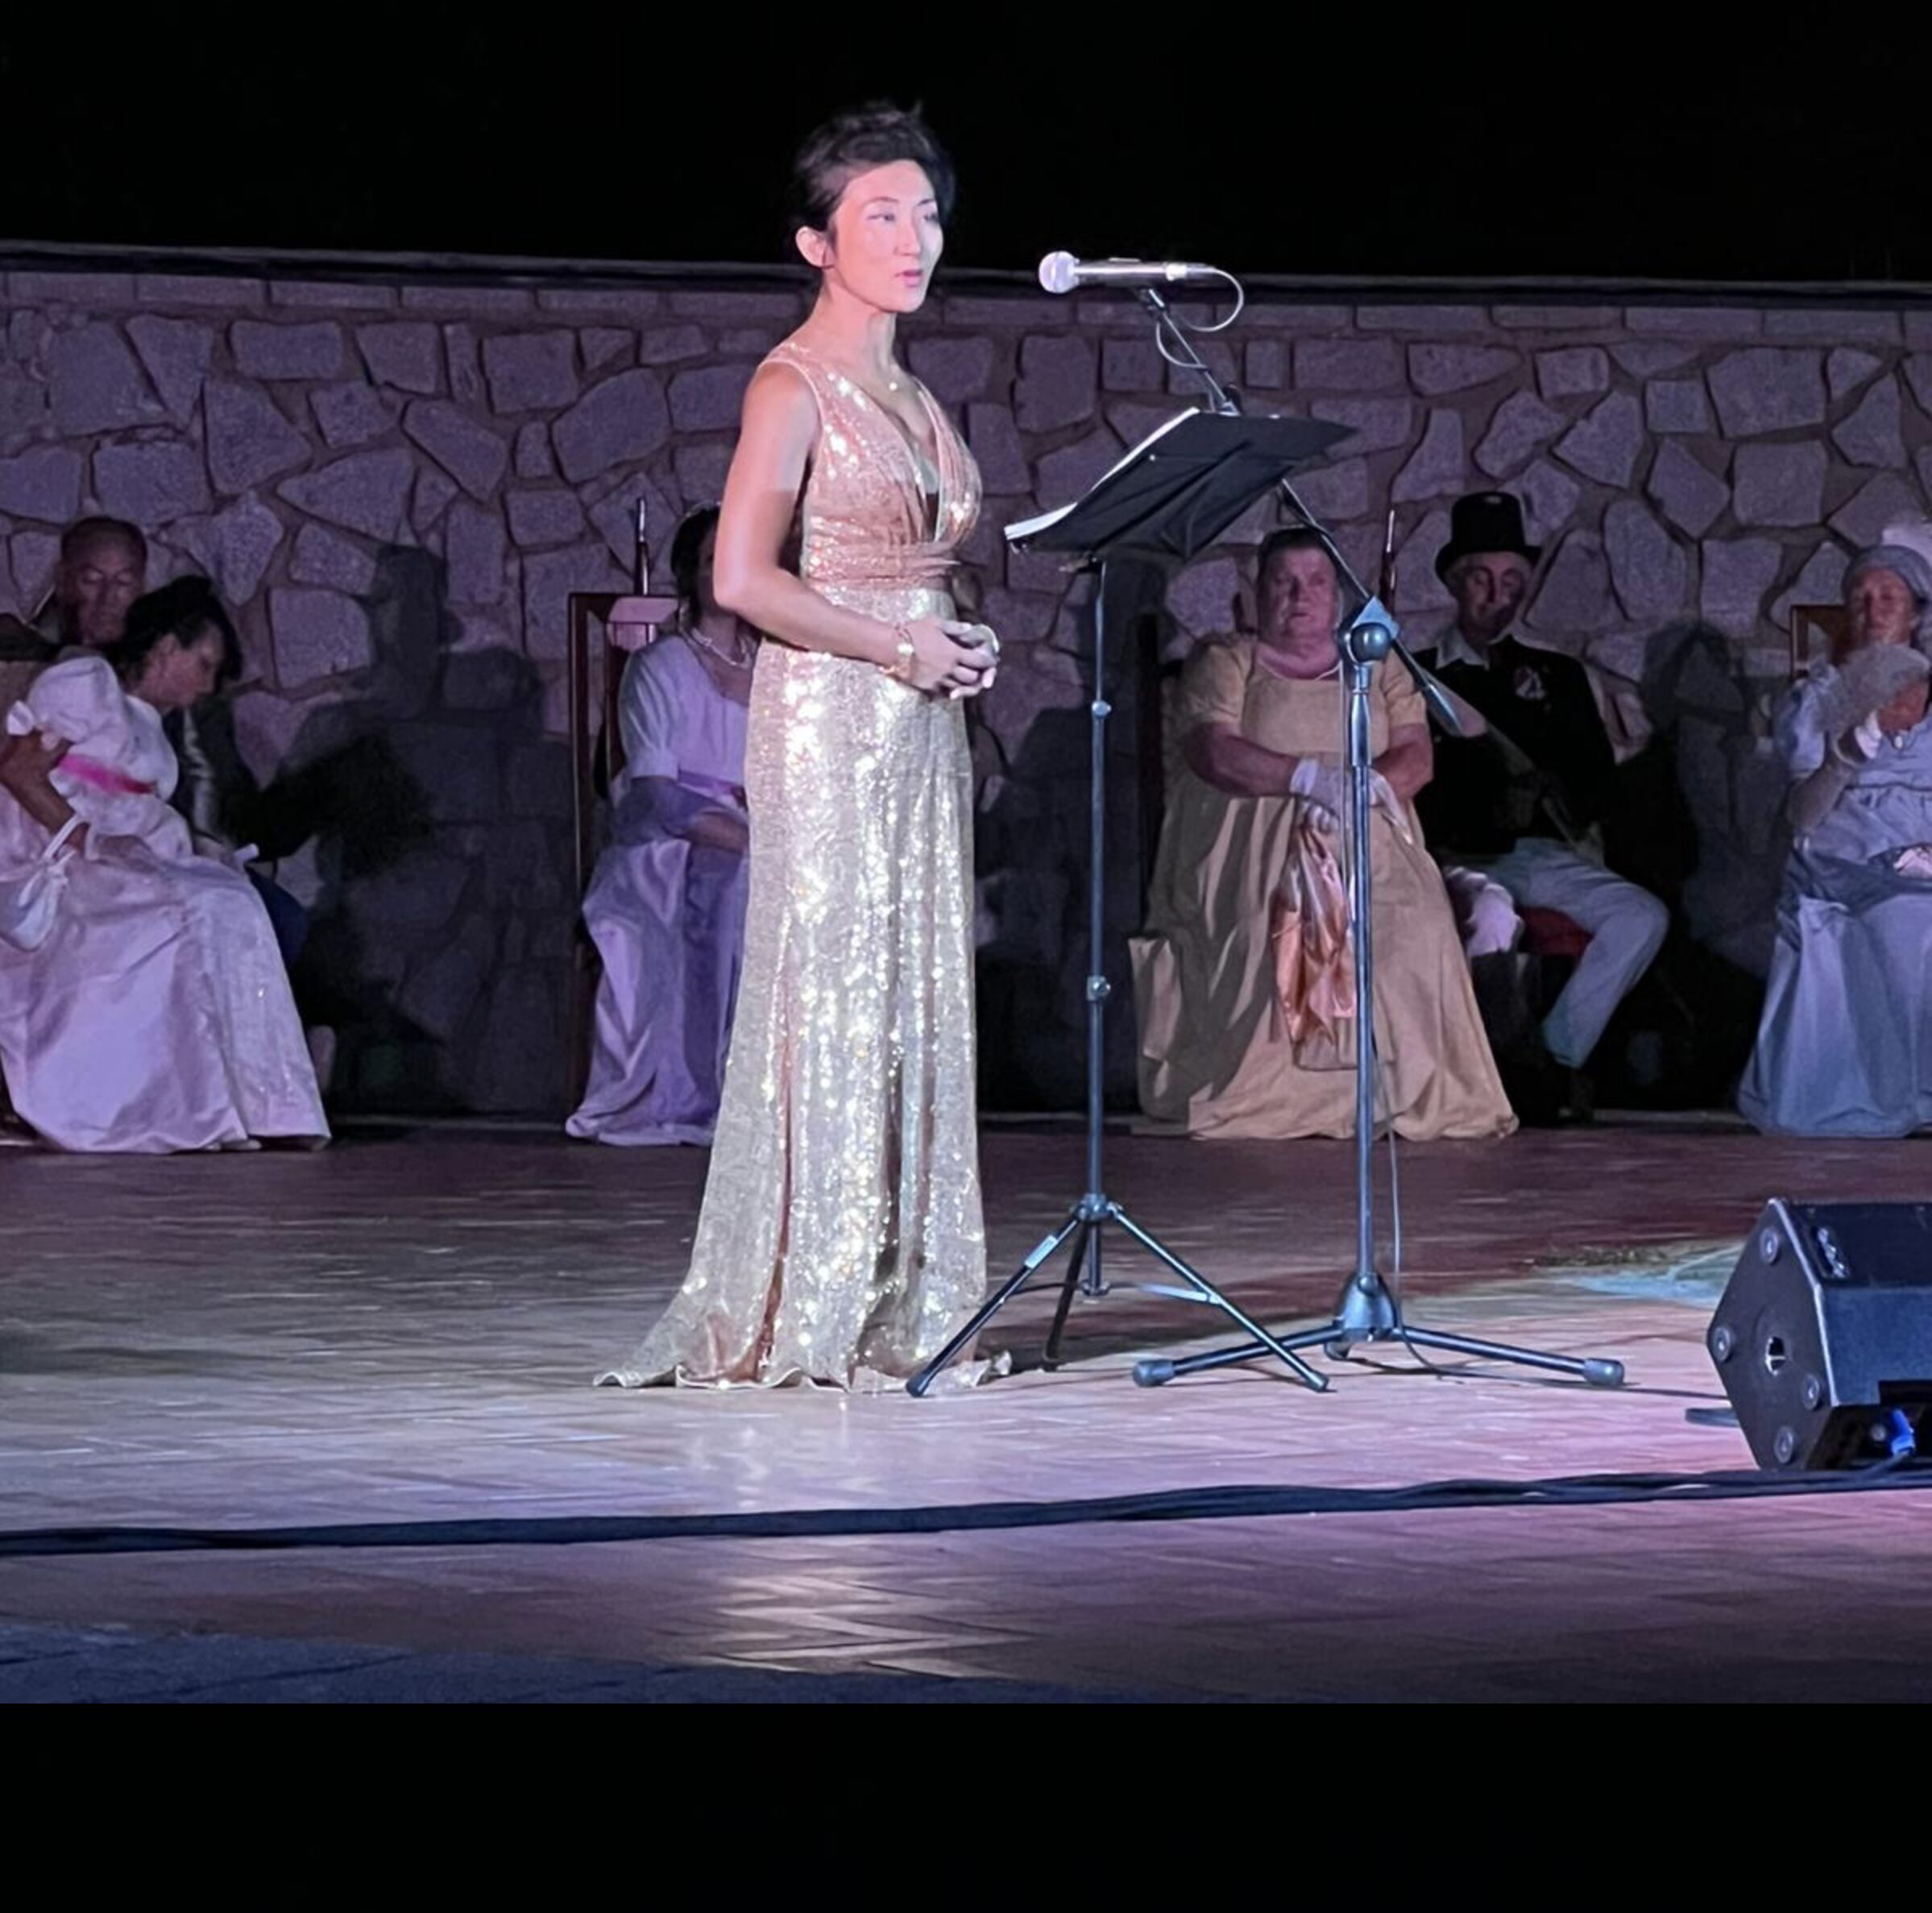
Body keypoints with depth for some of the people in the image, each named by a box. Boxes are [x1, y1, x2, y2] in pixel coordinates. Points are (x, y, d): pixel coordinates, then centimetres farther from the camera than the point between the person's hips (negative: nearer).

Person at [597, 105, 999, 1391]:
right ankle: (801, 1317, -4)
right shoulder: (797, 385, -8)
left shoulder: (909, 392, 16)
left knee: (920, 997, 6)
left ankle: (901, 1308, 9)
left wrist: (961, 645, 5)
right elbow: (744, 578, -17)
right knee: (829, 996, -8)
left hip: (922, 716, 8)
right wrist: (897, 646, -14)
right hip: (827, 710, -8)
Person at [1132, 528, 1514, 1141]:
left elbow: (1415, 758, 8)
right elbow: (1212, 751, -4)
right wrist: (1312, 777, -17)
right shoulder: (1224, 664, 13)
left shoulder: (1378, 668, 22)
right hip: (1253, 851, -2)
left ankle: (1400, 1092, -27)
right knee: (1273, 927, -35)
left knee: (1413, 927, -30)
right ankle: (1270, 1095, -32)